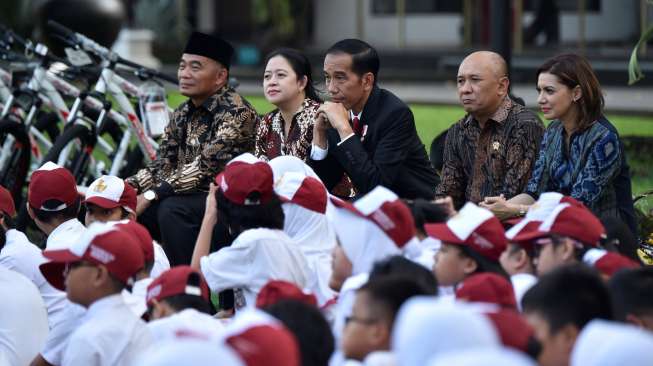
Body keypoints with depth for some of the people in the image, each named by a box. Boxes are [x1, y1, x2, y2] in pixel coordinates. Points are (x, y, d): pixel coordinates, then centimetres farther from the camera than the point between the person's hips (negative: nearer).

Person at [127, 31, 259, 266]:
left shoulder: (236, 111, -14)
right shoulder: (182, 114, 12)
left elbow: (207, 166, -23)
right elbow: (163, 164, 10)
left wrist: (152, 194, -26)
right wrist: (129, 186, -11)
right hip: (189, 198, 8)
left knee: (171, 209, -33)